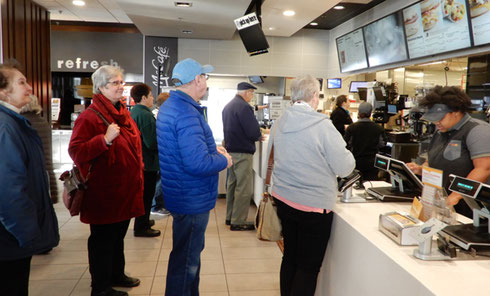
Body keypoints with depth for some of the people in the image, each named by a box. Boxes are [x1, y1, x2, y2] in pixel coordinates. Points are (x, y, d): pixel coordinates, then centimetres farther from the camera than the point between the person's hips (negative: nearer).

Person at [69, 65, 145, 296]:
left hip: (125, 189, 8)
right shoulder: (90, 116, -14)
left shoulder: (123, 113, 12)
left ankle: (117, 274, 39)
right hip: (104, 192, -8)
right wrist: (105, 139, -31)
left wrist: (138, 177, 21)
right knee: (103, 239, 6)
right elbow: (75, 151, -20)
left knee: (118, 235, 21)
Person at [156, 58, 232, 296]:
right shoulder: (187, 114, -25)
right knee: (186, 261, 6)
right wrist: (224, 161, -14)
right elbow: (197, 164, -33)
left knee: (192, 252, 25)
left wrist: (212, 150, 9)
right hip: (192, 200, -11)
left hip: (182, 195, 11)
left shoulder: (169, 106, 8)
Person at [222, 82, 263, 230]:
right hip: (242, 153, -10)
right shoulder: (243, 107, -16)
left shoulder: (228, 106, 14)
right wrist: (259, 136, 0)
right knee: (244, 189, -3)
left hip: (230, 150, 10)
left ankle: (230, 217, 27)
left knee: (232, 184, 17)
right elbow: (254, 132, -22)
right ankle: (238, 222, 2)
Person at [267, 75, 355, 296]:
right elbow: (345, 168, -15)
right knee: (309, 267, 7)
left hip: (283, 200, 6)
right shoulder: (322, 126, -17)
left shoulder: (279, 123, 1)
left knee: (290, 257, 21)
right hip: (313, 205, -6)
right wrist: (347, 153, 6)